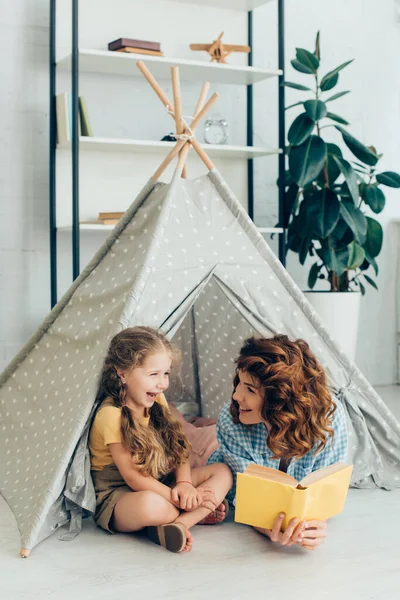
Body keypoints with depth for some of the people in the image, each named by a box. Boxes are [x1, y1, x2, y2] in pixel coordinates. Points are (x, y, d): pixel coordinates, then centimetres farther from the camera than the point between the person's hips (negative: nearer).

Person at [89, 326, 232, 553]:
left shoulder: (157, 401, 2)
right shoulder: (111, 415, -21)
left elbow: (178, 448, 4)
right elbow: (133, 477, -21)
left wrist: (184, 483, -16)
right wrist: (179, 499, -24)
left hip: (162, 484, 8)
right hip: (118, 496, -8)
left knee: (222, 472, -5)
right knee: (151, 504, -42)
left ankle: (179, 522, -23)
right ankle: (198, 514, -12)